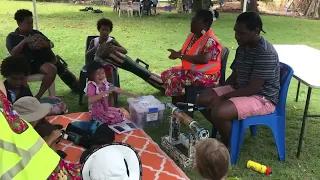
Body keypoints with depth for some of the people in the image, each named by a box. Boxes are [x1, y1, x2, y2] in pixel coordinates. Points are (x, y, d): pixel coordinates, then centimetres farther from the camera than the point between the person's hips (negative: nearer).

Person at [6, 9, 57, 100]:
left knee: (52, 69, -30)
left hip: (38, 61, 3)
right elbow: (13, 53, -5)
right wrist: (25, 41, -17)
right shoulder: (12, 37, 10)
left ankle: (38, 96, -25)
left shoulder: (36, 33, 19)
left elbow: (51, 44, 15)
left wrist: (44, 44, -9)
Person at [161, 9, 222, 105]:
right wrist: (176, 53, -5)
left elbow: (204, 59, -36)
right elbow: (185, 51, 20)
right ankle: (175, 104, 6)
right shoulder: (192, 36, 6)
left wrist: (180, 56, -30)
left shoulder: (210, 40, -22)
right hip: (191, 70, 9)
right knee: (166, 74, 1)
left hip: (207, 76, -9)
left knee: (175, 79, -25)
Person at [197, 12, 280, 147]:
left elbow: (253, 88, -26)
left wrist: (223, 98, -20)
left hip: (263, 98, -9)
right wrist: (219, 93, 0)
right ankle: (227, 132, 14)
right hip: (240, 90, 9)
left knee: (218, 112, -30)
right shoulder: (242, 47, 4)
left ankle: (230, 145, 0)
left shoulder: (265, 53, -24)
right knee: (203, 100, -2)